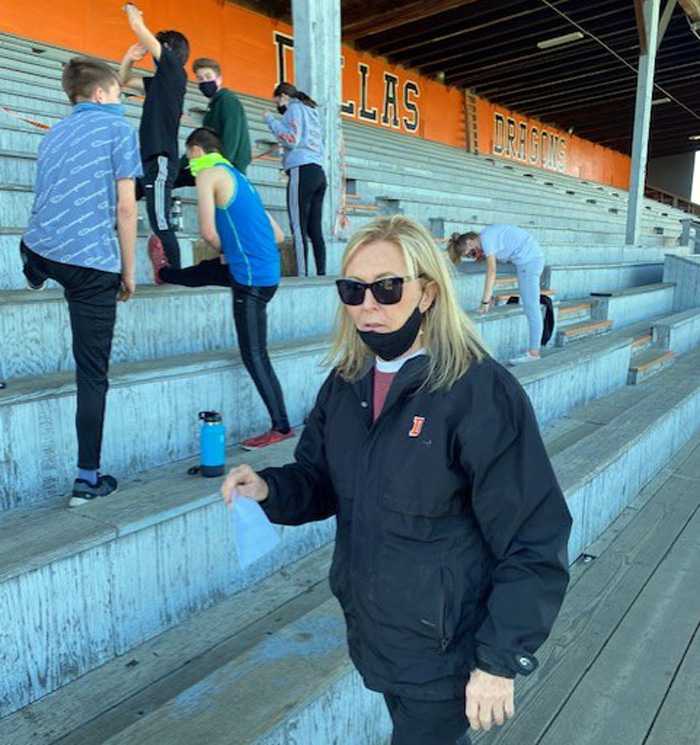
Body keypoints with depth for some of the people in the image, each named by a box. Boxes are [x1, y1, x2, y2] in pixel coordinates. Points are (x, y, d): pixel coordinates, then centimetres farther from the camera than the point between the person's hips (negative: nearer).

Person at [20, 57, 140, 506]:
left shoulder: (54, 134, 20)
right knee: (93, 375, 0)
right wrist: (128, 271, 2)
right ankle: (88, 479, 5)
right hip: (92, 264, -5)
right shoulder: (118, 127, 2)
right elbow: (125, 207, -5)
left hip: (38, 250, 6)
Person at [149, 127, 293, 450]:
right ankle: (164, 273, 64)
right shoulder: (238, 177, 20)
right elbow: (277, 234, 19)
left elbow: (208, 230, -16)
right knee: (207, 270, 33)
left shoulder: (208, 174, -4)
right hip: (266, 269, 9)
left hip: (252, 279, -9)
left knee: (254, 355, -1)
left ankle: (281, 427, 6)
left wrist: (225, 251, 4)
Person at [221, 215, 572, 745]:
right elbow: (319, 479, 8)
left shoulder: (482, 393, -23)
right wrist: (269, 488, -13)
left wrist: (501, 660, -16)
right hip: (370, 632, 7)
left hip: (444, 649, -6)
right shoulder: (346, 383, -2)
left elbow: (534, 541, -19)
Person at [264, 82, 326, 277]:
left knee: (298, 228, -13)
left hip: (302, 171, -8)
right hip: (319, 172, 8)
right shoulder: (311, 110, 28)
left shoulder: (294, 108, 4)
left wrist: (271, 120, 2)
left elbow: (292, 140, -9)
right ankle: (321, 273, -2)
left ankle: (302, 275, -19)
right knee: (315, 229, 3)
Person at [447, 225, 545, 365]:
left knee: (530, 307, -9)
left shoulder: (486, 238, -15)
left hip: (528, 259, -10)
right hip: (533, 257, 10)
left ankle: (534, 353, -7)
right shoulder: (485, 238, 13)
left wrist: (485, 301, -20)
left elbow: (491, 272, -20)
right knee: (530, 306, 11)